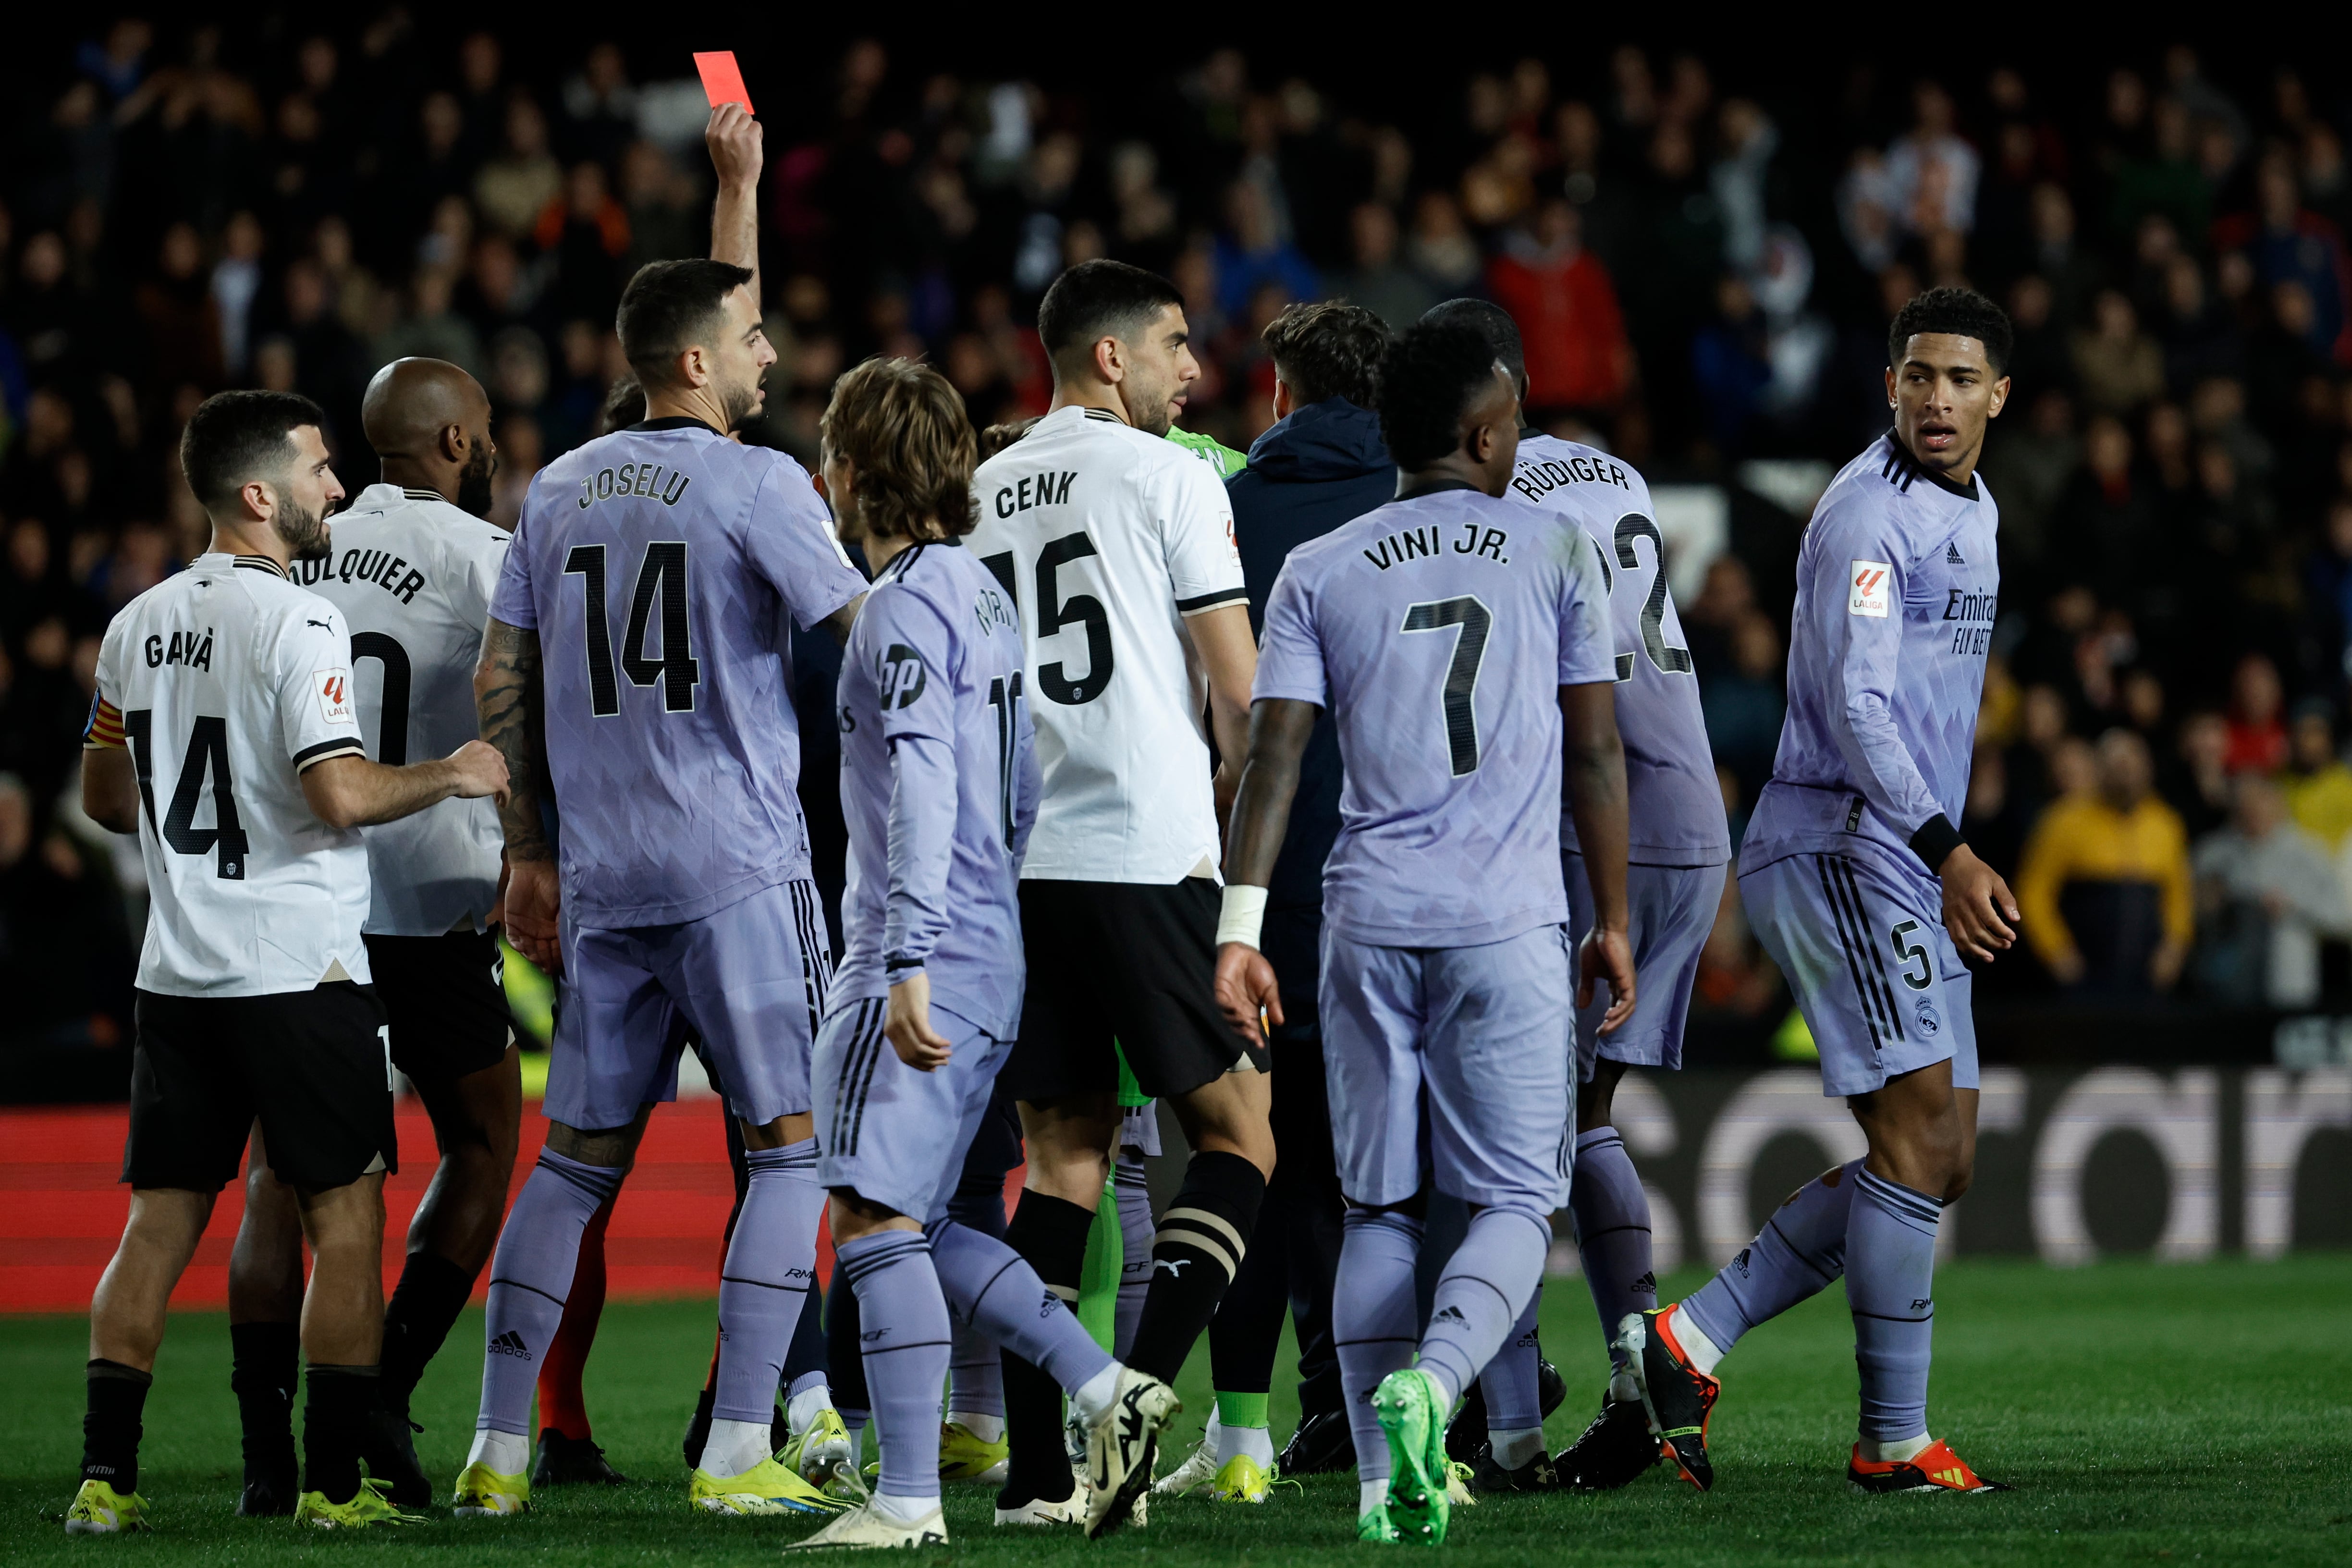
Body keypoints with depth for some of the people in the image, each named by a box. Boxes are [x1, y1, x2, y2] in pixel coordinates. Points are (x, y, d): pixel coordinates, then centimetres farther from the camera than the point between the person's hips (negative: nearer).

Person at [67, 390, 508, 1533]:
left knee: (160, 1221, 8)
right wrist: (451, 776, -5)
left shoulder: (137, 625, 10)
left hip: (177, 969, 7)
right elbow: (343, 795, -22)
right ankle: (334, 1483, 1)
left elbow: (106, 796, 20)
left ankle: (105, 1479, 3)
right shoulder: (296, 624, -13)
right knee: (345, 1221, 2)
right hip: (300, 967, -6)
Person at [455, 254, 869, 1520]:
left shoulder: (557, 492, 11)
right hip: (739, 868, -6)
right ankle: (737, 1453, -6)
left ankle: (499, 1451, 9)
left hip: (601, 880, 6)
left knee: (578, 1155, 12)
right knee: (791, 1144, 1)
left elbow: (500, 684, 13)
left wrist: (528, 854, 20)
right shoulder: (758, 485, -7)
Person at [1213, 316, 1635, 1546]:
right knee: (1515, 1201, 3)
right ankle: (1429, 1383, -25)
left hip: (1368, 921, 2)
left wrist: (1240, 929, -2)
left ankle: (1382, 1479, 3)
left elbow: (1273, 758, -1)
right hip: (1509, 924, -2)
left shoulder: (1317, 573, 8)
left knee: (1379, 1206, 9)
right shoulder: (1555, 554, 5)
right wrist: (1613, 922, 15)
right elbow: (1596, 755, 7)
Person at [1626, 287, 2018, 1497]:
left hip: (1913, 868, 10)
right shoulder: (1870, 511, -12)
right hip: (1839, 844, -10)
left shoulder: (1974, 511, 19)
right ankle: (1894, 1442, -9)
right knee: (1921, 1133, -13)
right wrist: (1948, 852, -29)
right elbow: (1853, 704, -21)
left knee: (1939, 1159, 6)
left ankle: (1688, 1341, 6)